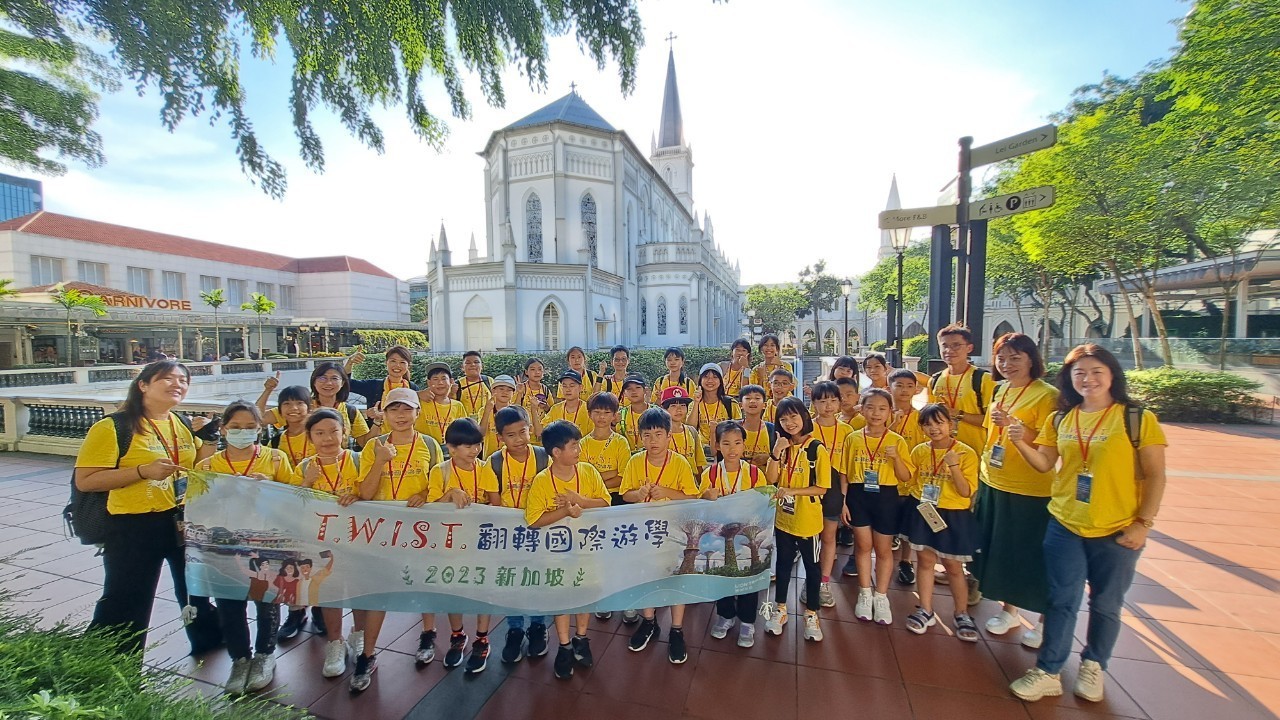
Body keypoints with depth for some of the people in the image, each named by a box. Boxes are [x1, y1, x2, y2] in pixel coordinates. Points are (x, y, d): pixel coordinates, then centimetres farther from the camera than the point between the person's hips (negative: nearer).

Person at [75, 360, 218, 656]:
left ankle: (209, 640, 46)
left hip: (186, 520, 7)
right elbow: (85, 481, -17)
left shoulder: (184, 424, 3)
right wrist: (144, 471, -27)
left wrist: (210, 439, -5)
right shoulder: (113, 427, -15)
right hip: (134, 525, -6)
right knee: (126, 602, 6)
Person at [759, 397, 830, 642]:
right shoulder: (782, 447, 0)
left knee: (811, 565, 13)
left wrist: (790, 491, -22)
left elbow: (822, 488, -15)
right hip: (783, 518, 4)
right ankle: (779, 609, 34)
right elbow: (771, 479, -9)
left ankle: (811, 614, 31)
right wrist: (776, 452, -21)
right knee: (783, 563, 18)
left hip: (808, 520, -4)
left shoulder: (817, 449, -14)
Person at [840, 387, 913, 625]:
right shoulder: (852, 438, -1)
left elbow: (906, 477, -4)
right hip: (858, 496, 1)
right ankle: (865, 594, 29)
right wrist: (843, 501, -2)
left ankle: (881, 596, 29)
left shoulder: (897, 441, -4)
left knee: (883, 548, 11)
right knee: (863, 544, 10)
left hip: (886, 497, 0)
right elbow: (844, 474, 2)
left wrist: (896, 457, -20)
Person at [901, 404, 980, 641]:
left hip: (953, 516, -3)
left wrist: (954, 466, -25)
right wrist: (917, 497, -1)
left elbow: (967, 492, -15)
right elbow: (910, 480, 11)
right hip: (923, 513, 3)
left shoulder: (966, 453, -11)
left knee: (953, 567, 9)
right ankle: (926, 611, 23)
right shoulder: (919, 451, -1)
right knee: (926, 560, 11)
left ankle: (962, 614, 28)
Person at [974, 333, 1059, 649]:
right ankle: (1009, 610, 35)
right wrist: (981, 480, 16)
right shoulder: (1000, 391, 8)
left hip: (1031, 492, -7)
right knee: (998, 551, 16)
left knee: (1033, 557, 7)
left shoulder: (1047, 395, -12)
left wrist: (1015, 425, -29)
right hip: (993, 486, 7)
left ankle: (1044, 621, 29)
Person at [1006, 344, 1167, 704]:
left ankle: (1093, 667, 35)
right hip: (1064, 526, 2)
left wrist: (1143, 524, -11)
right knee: (1062, 601, 8)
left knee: (1105, 604, 14)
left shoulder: (1137, 418, -6)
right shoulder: (1059, 420, 3)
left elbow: (1155, 476, -6)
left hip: (1116, 531, -2)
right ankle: (1047, 672, 17)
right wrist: (1021, 443, -13)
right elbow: (1044, 464, 5)